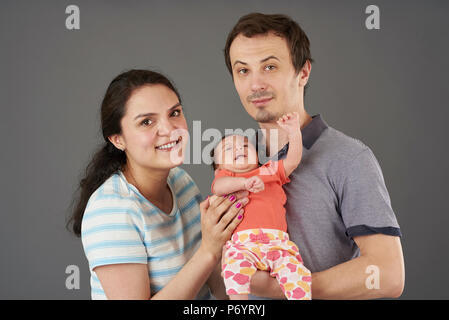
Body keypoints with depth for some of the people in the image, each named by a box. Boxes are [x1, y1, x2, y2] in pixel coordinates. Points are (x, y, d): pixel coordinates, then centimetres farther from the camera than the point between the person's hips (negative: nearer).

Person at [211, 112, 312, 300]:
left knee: (296, 273, -22)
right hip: (241, 241, -2)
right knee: (235, 266, -34)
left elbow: (293, 160, 20)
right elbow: (218, 187, -1)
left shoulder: (270, 171, 31)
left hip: (276, 240, 2)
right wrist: (245, 182, -16)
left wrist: (293, 132, 8)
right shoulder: (225, 176, 23)